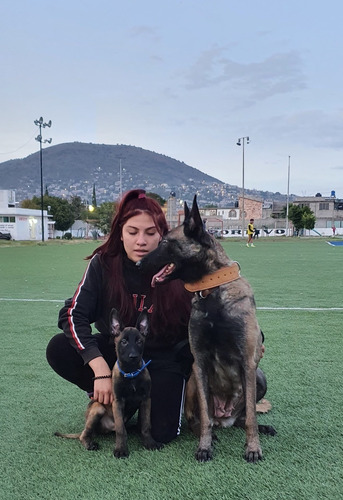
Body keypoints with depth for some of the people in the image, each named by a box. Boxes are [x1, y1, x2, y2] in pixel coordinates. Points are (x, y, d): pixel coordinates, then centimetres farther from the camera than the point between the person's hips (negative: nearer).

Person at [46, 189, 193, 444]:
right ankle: (108, 397, 3)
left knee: (163, 432, -19)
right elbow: (74, 314, -21)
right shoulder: (104, 263, -18)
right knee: (59, 350, -23)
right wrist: (101, 369, -31)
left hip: (164, 357, -2)